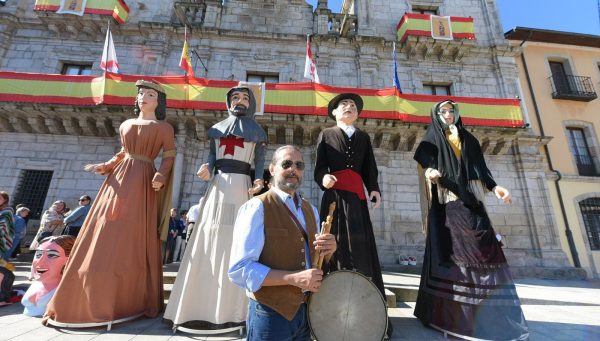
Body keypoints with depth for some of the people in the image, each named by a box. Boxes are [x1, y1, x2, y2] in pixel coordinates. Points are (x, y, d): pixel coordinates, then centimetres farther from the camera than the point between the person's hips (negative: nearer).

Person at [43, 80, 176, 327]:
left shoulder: (164, 128, 4)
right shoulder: (125, 125, 18)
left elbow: (169, 157, -1)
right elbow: (123, 153, 23)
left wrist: (161, 176, -17)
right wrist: (104, 167, 9)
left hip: (143, 184, -5)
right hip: (119, 178, 5)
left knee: (134, 243, -4)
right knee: (105, 239, 5)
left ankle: (133, 301, 10)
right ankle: (96, 301, 19)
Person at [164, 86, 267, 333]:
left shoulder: (257, 132, 12)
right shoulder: (217, 129, 20)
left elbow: (259, 163, 6)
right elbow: (212, 157, 15)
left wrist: (259, 181, -13)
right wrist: (207, 170, -7)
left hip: (241, 187, -2)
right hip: (218, 186, 3)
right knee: (207, 245, 2)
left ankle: (231, 310, 8)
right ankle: (201, 307, 13)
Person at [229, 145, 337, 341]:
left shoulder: (311, 211, 7)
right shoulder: (257, 207, -15)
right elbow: (239, 270, -20)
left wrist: (328, 251, -9)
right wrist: (294, 278, -25)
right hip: (271, 314, -6)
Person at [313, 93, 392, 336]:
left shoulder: (364, 137, 21)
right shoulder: (326, 135, 13)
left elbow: (369, 169, 13)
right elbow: (319, 167, 4)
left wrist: (374, 189, -3)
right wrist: (323, 178, -17)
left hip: (357, 197, 2)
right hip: (334, 196, -2)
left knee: (362, 248, 0)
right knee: (335, 247, -1)